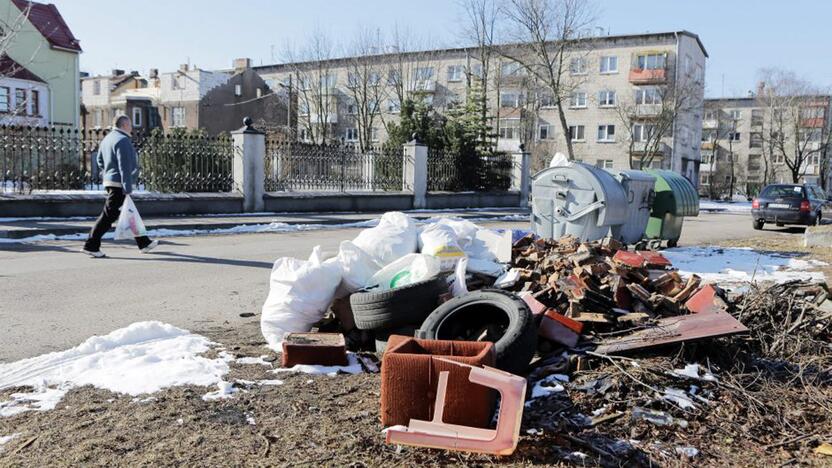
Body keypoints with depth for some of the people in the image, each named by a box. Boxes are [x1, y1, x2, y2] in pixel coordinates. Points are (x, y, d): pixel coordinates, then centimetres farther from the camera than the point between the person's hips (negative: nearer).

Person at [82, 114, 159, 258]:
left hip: (110, 181, 10)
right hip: (119, 183, -10)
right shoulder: (123, 140, -15)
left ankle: (144, 243, 21)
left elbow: (99, 159, 23)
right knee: (109, 215, -6)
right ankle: (91, 246, -3)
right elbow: (125, 167, -20)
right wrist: (127, 189, -21)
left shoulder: (107, 139, 15)